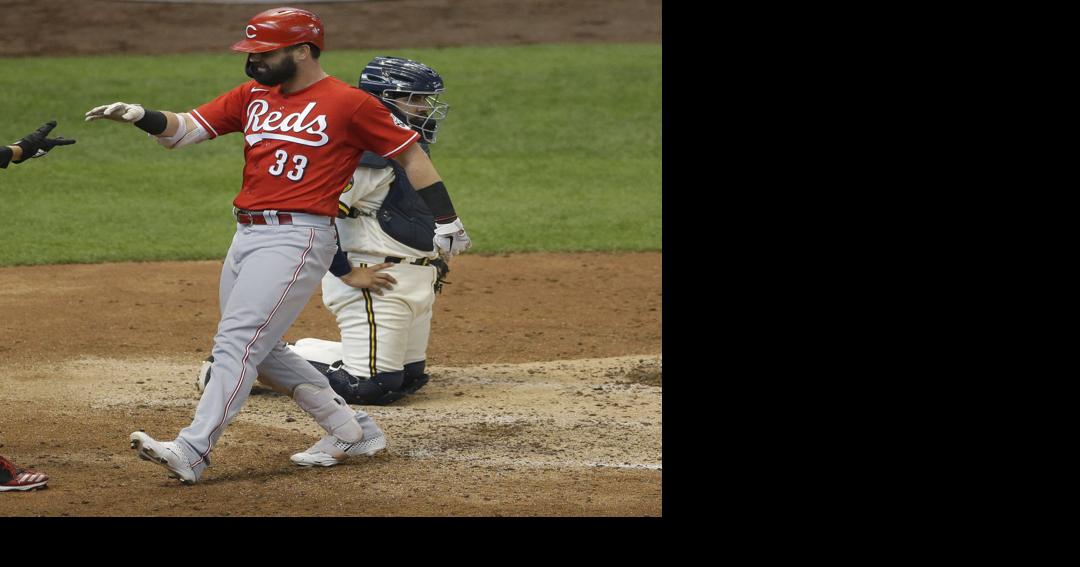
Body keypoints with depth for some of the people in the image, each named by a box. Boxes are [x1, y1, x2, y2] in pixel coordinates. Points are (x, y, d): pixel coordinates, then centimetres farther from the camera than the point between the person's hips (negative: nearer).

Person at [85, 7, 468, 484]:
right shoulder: (252, 97, 14)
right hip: (247, 236, 9)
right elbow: (188, 129, 7)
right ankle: (351, 431, 26)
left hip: (297, 237, -8)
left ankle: (192, 452, -23)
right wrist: (143, 117, -13)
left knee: (237, 341, -17)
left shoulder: (349, 103, -5)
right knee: (260, 349, 14)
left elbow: (411, 154, 1)